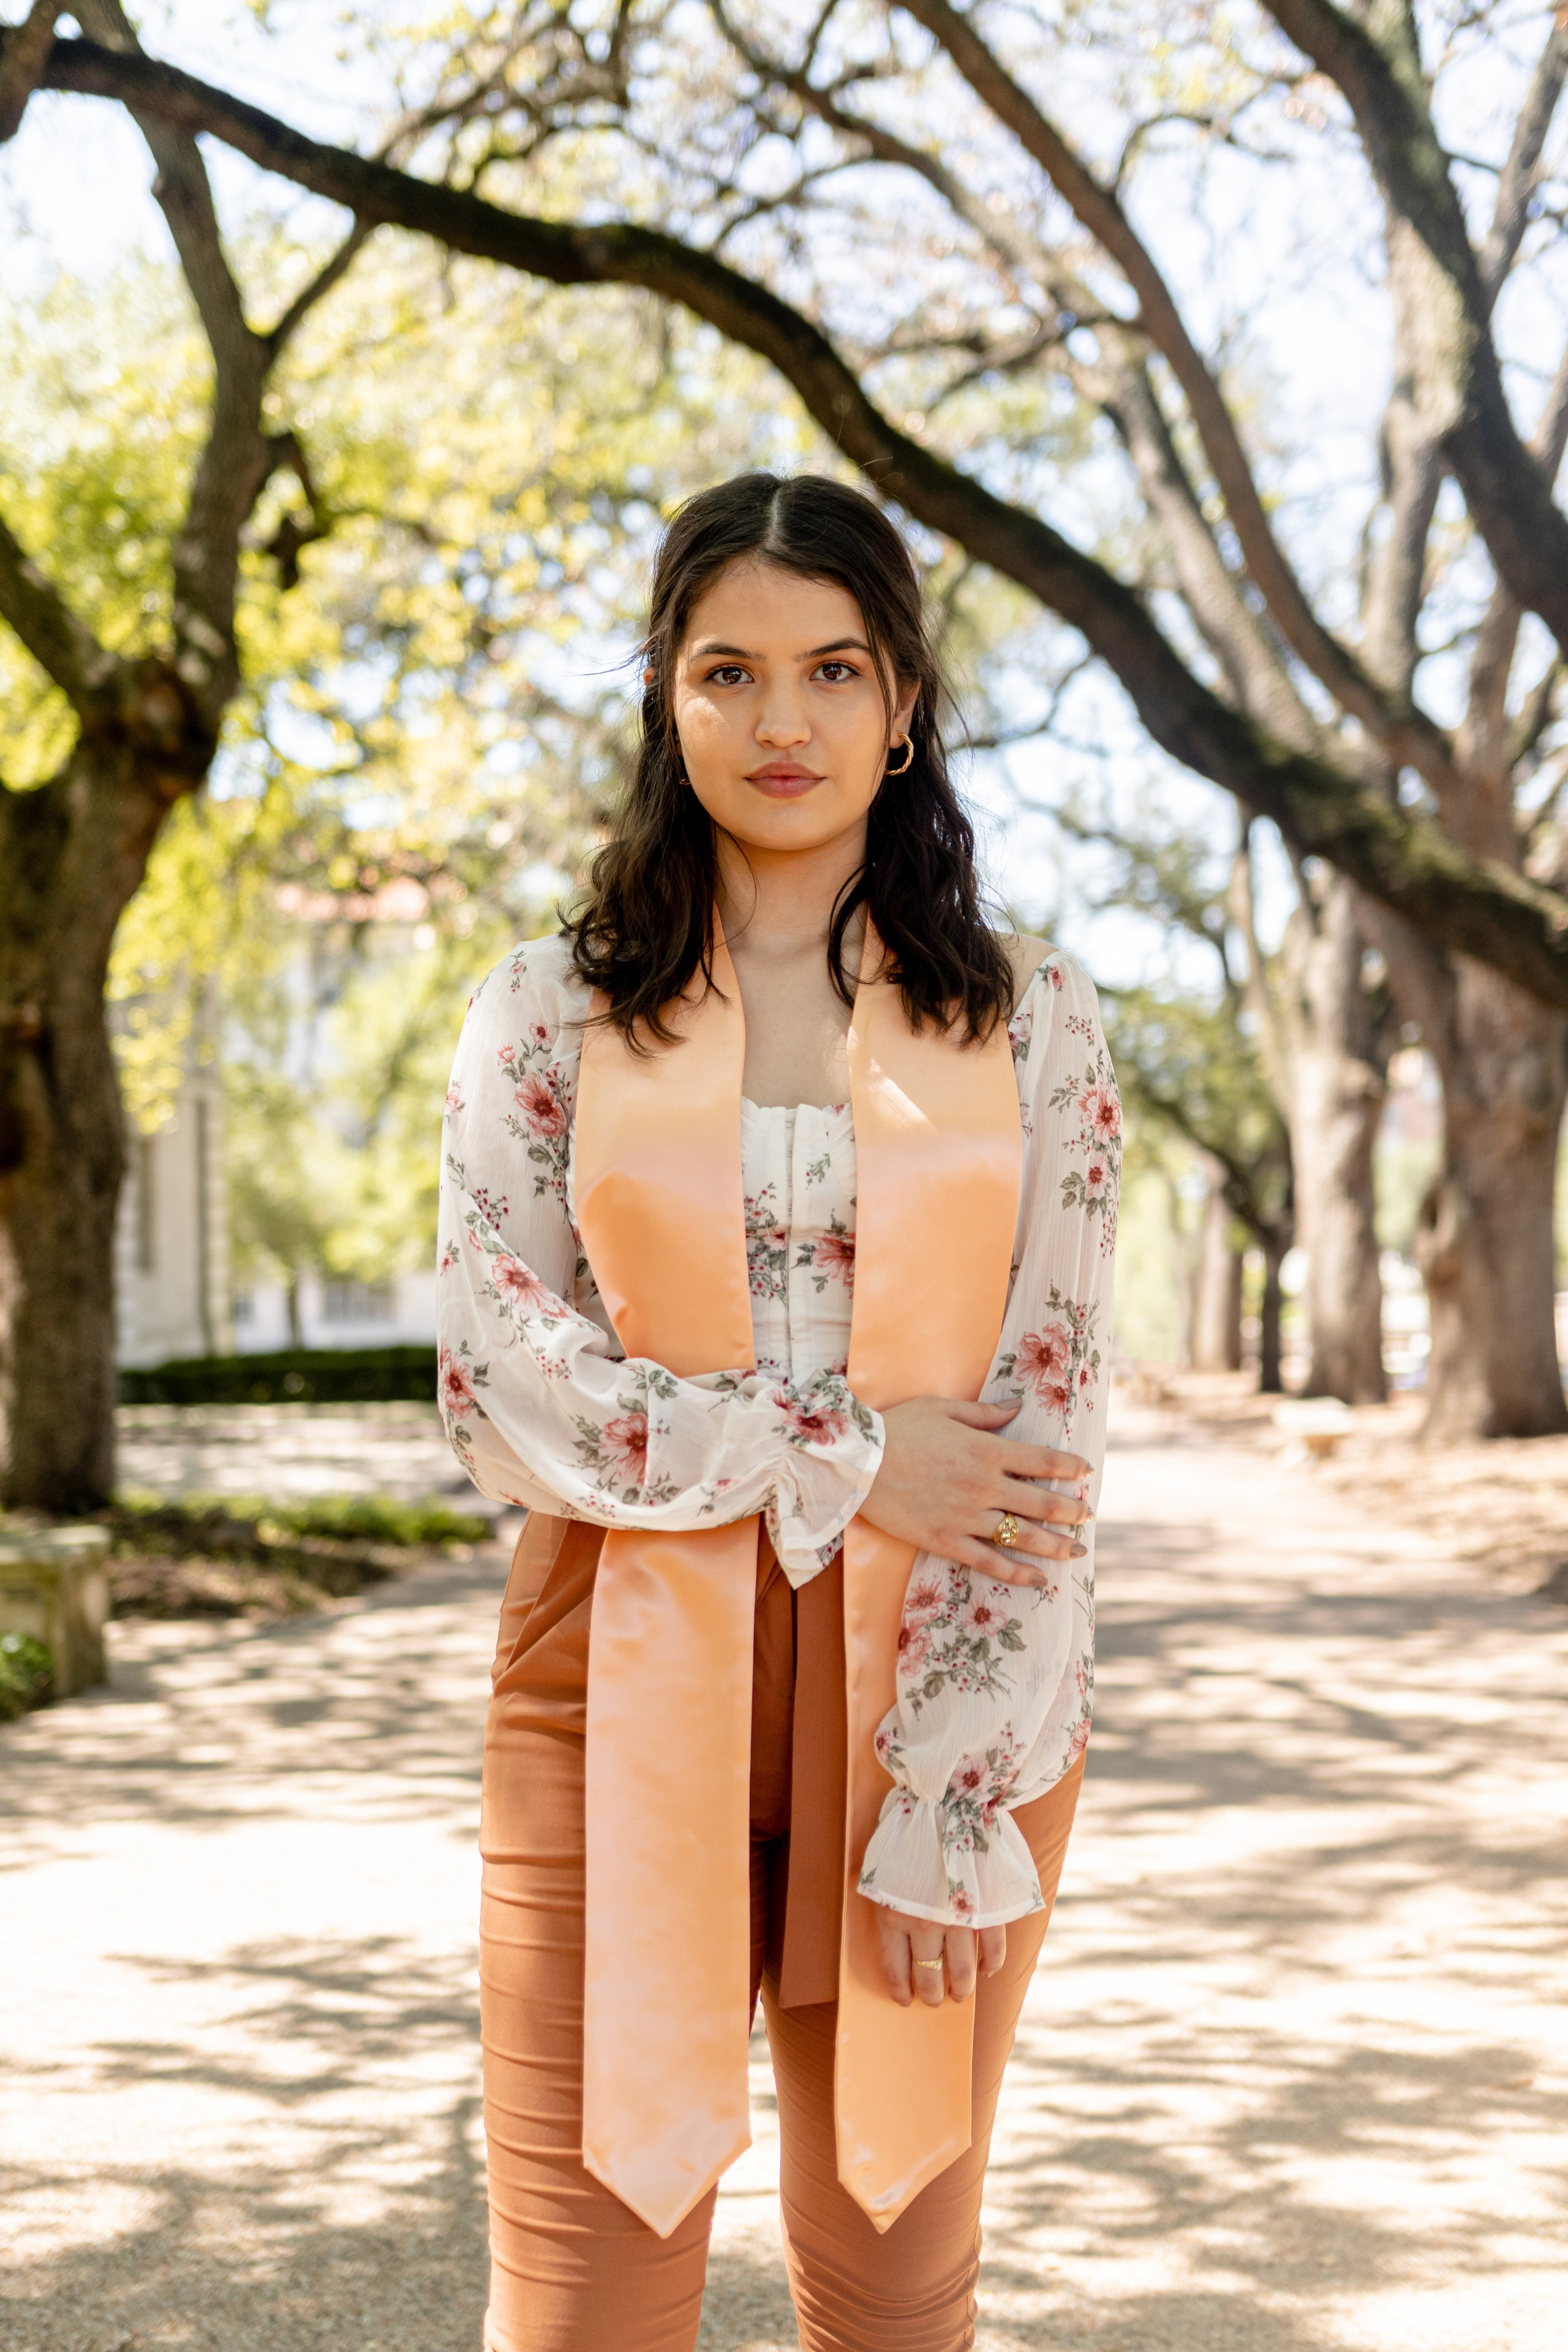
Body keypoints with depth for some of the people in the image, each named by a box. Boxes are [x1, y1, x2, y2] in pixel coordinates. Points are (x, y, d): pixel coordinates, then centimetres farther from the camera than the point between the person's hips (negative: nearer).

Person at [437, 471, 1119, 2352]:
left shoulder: (1030, 1018, 5)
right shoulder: (551, 1009, 6)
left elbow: (1050, 1413, -2)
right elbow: (495, 1374, -3)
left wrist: (946, 1806, -10)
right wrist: (843, 1456, -11)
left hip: (953, 1688, 1)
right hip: (628, 1698, 0)